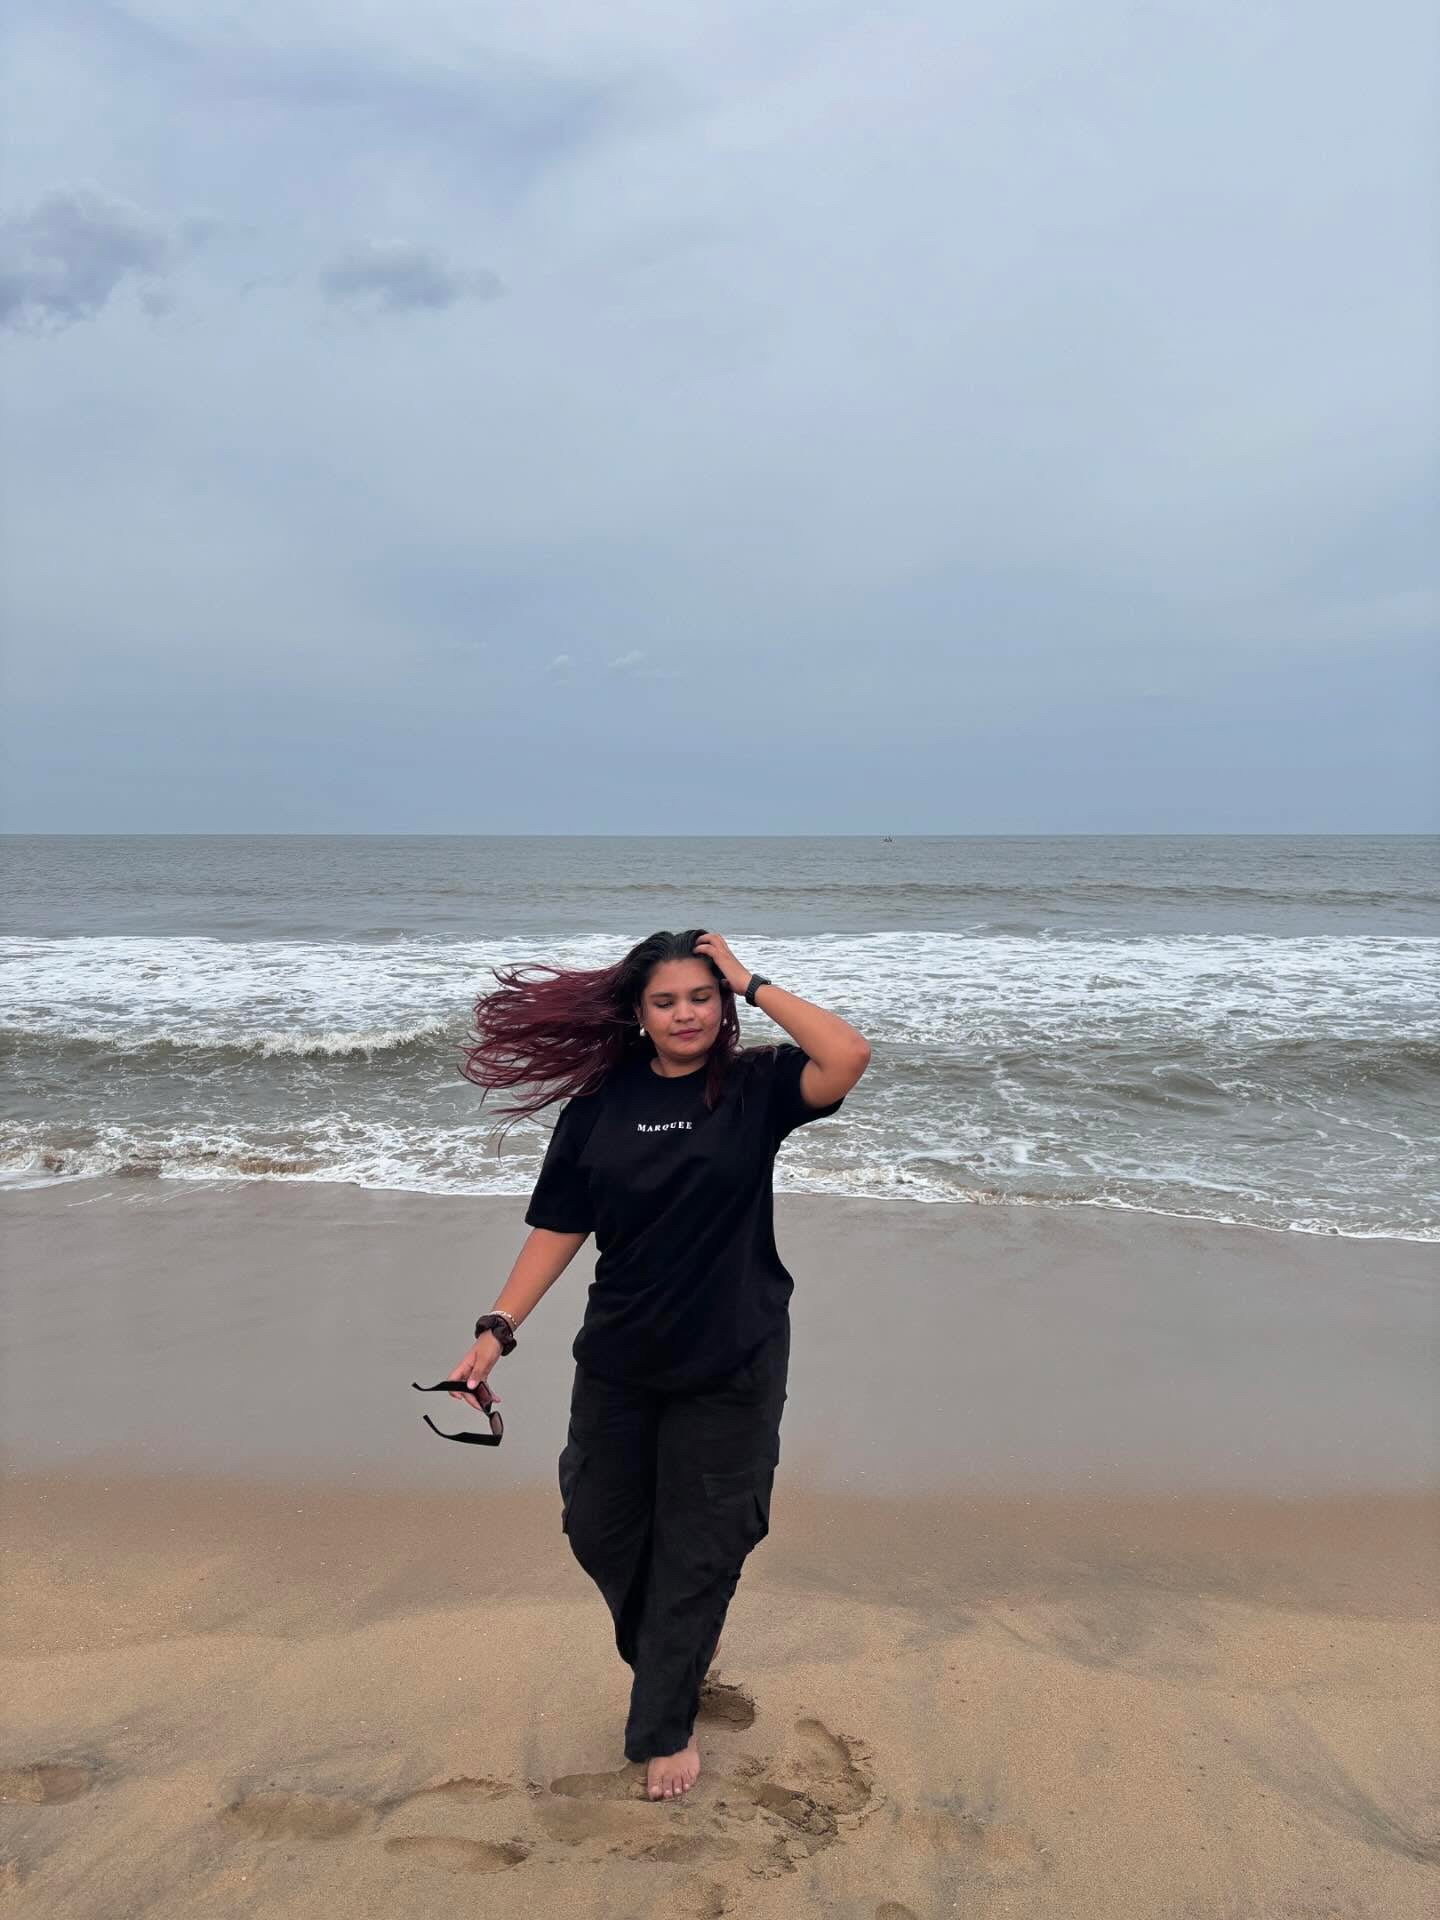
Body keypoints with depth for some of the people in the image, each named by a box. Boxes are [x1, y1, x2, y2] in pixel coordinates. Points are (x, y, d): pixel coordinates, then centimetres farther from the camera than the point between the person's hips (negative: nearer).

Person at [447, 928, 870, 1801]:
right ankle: (669, 1646, 47)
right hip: (619, 1362, 3)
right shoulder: (599, 1108, -2)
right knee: (599, 1528, 15)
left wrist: (752, 982, -18)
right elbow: (559, 1227, -1)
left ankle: (667, 1726, 31)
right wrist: (497, 1330, -9)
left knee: (699, 1548, 9)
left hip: (731, 1367, -2)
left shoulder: (753, 1088, -7)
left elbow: (849, 1056, -25)